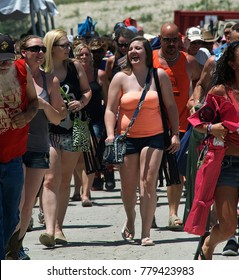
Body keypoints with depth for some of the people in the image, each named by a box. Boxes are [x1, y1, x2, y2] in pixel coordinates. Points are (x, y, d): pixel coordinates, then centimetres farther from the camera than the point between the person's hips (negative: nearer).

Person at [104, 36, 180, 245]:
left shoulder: (159, 76, 4)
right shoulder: (121, 78, 4)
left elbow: (171, 106, 8)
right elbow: (111, 109, 1)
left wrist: (175, 134, 2)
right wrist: (110, 134, -13)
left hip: (153, 136, -1)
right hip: (127, 137, 1)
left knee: (148, 183, -14)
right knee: (128, 187, 5)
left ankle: (146, 233, -11)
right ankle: (130, 220, 36)